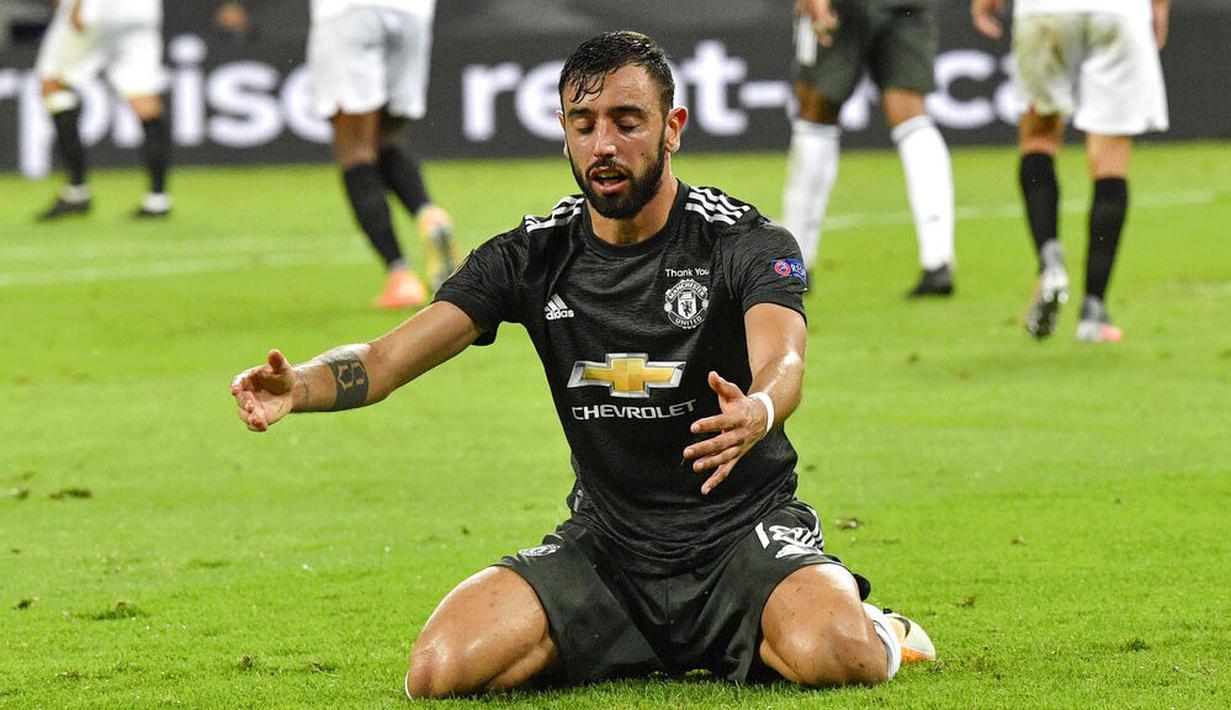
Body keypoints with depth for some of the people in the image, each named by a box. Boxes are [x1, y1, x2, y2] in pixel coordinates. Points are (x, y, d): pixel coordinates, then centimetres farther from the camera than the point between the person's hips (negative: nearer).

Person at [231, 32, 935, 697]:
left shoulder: (747, 243, -10)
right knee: (442, 669, -20)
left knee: (829, 653, -36)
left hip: (745, 527, -4)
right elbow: (387, 360, -6)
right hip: (606, 543, 4)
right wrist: (296, 387, -29)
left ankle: (874, 629, 6)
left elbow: (782, 360, -29)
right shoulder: (534, 255, 0)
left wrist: (756, 413, -55)